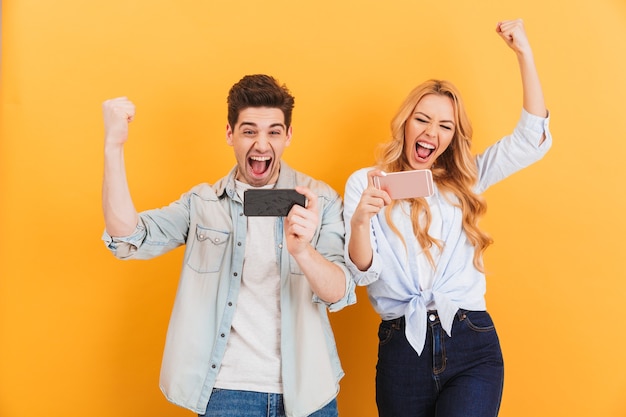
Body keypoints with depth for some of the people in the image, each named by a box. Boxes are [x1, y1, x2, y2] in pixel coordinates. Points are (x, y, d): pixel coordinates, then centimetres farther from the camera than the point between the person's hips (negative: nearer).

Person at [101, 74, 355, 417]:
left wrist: (302, 250, -34)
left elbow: (339, 294, -12)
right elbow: (128, 238, -12)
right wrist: (113, 146, -22)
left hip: (305, 389, 0)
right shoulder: (201, 203, 1)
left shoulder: (320, 200, -3)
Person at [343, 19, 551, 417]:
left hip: (471, 345, 1)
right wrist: (360, 220, -26)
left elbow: (532, 140, 2)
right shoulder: (365, 182, 3)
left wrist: (524, 53, -3)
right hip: (402, 347, 0)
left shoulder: (464, 181, 11)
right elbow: (364, 271, -4)